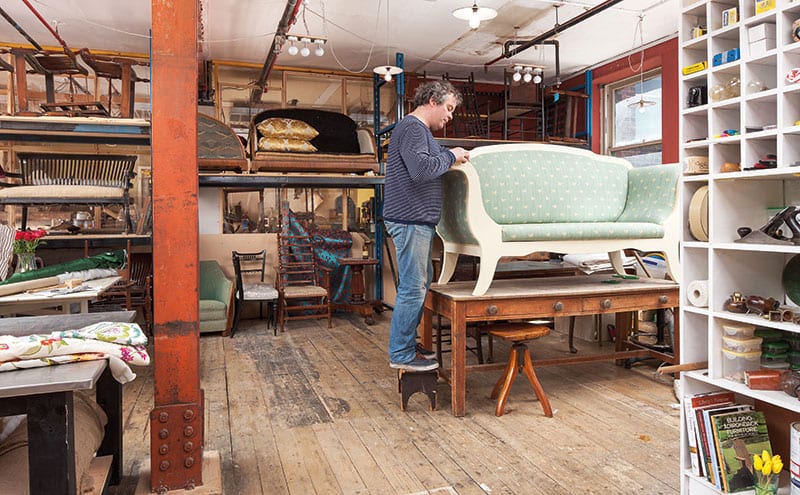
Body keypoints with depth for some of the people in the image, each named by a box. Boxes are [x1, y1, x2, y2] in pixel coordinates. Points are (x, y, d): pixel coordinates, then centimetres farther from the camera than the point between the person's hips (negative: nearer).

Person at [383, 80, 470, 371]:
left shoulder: (418, 129, 22)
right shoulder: (412, 127, -12)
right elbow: (421, 168, -25)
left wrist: (449, 157, 12)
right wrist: (450, 156, -12)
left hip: (418, 221, 11)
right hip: (410, 220, -11)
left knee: (422, 282, 17)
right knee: (413, 287, -6)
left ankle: (407, 344, 27)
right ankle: (400, 354, 4)